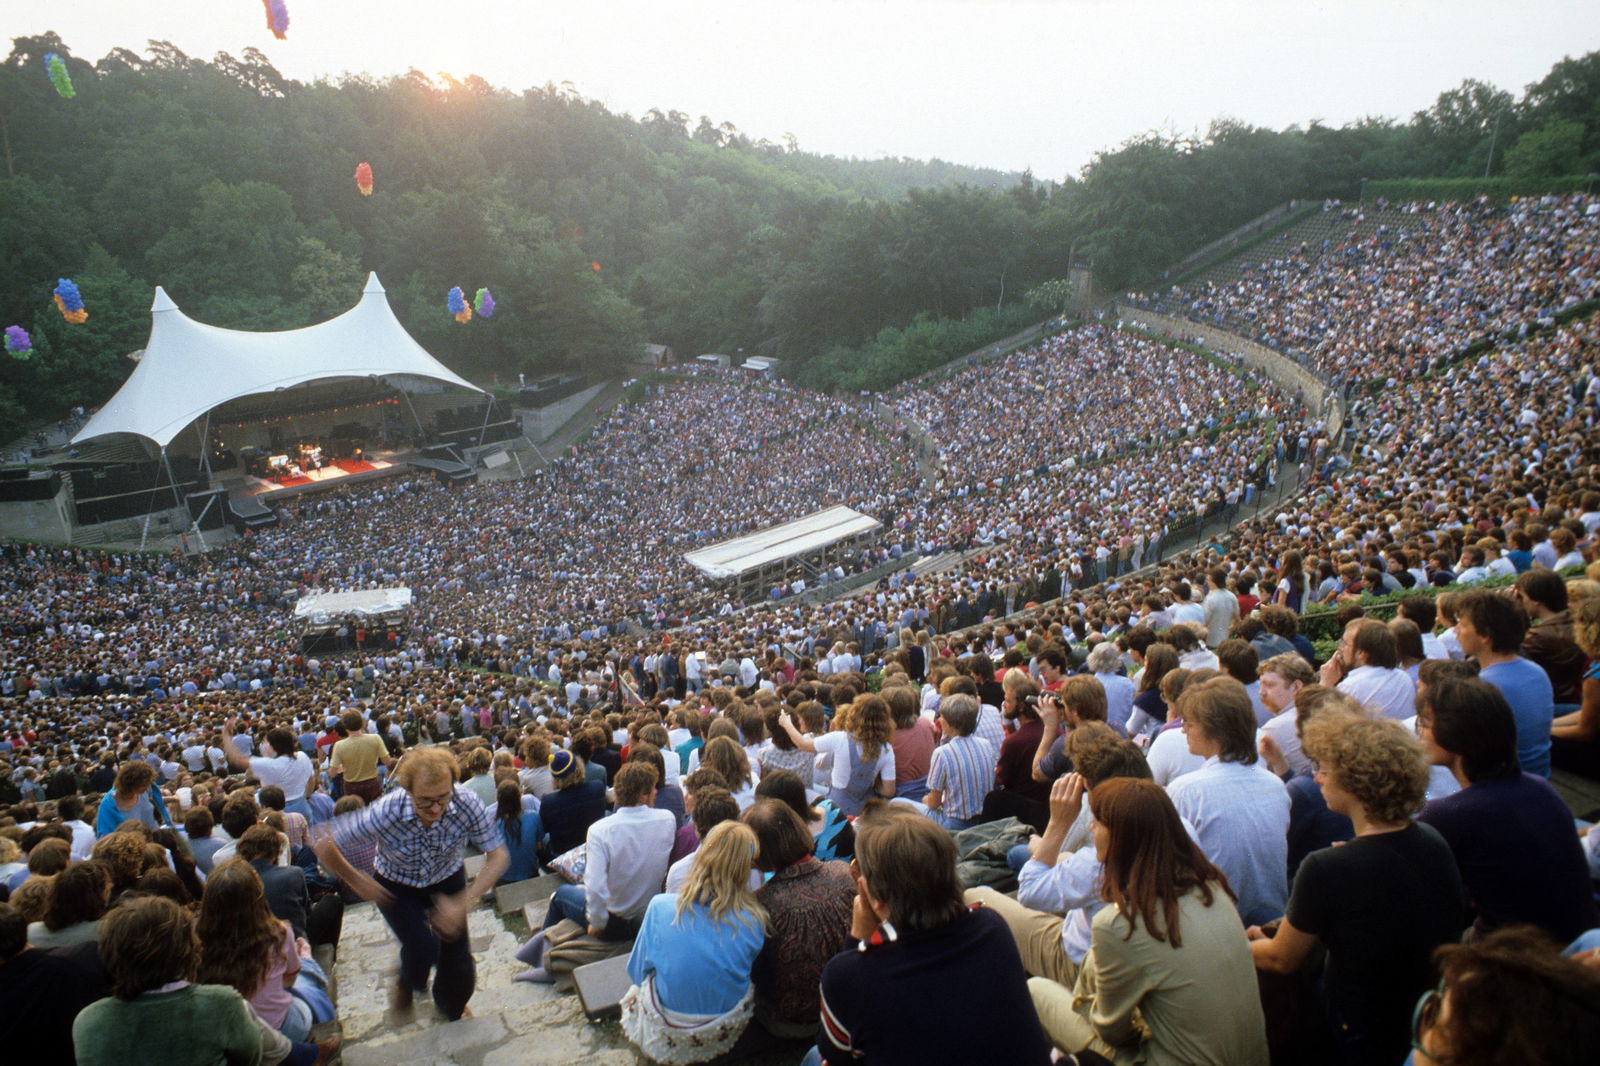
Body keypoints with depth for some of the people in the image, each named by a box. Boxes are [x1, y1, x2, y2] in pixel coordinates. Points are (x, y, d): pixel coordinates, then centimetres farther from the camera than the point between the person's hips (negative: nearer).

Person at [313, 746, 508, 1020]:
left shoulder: (466, 803, -32)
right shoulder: (386, 812, -35)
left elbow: (498, 856, -23)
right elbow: (325, 845, -25)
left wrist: (463, 903, -31)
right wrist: (358, 883, -13)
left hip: (448, 883, 2)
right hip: (397, 887, -1)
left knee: (458, 963, 1)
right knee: (424, 946, -23)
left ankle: (451, 1010, 38)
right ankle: (408, 982, 16)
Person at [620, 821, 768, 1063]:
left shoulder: (660, 907, -21)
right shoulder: (754, 920, -20)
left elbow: (637, 971, -5)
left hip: (667, 1037, -1)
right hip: (727, 1033, 1)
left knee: (634, 991, 30)